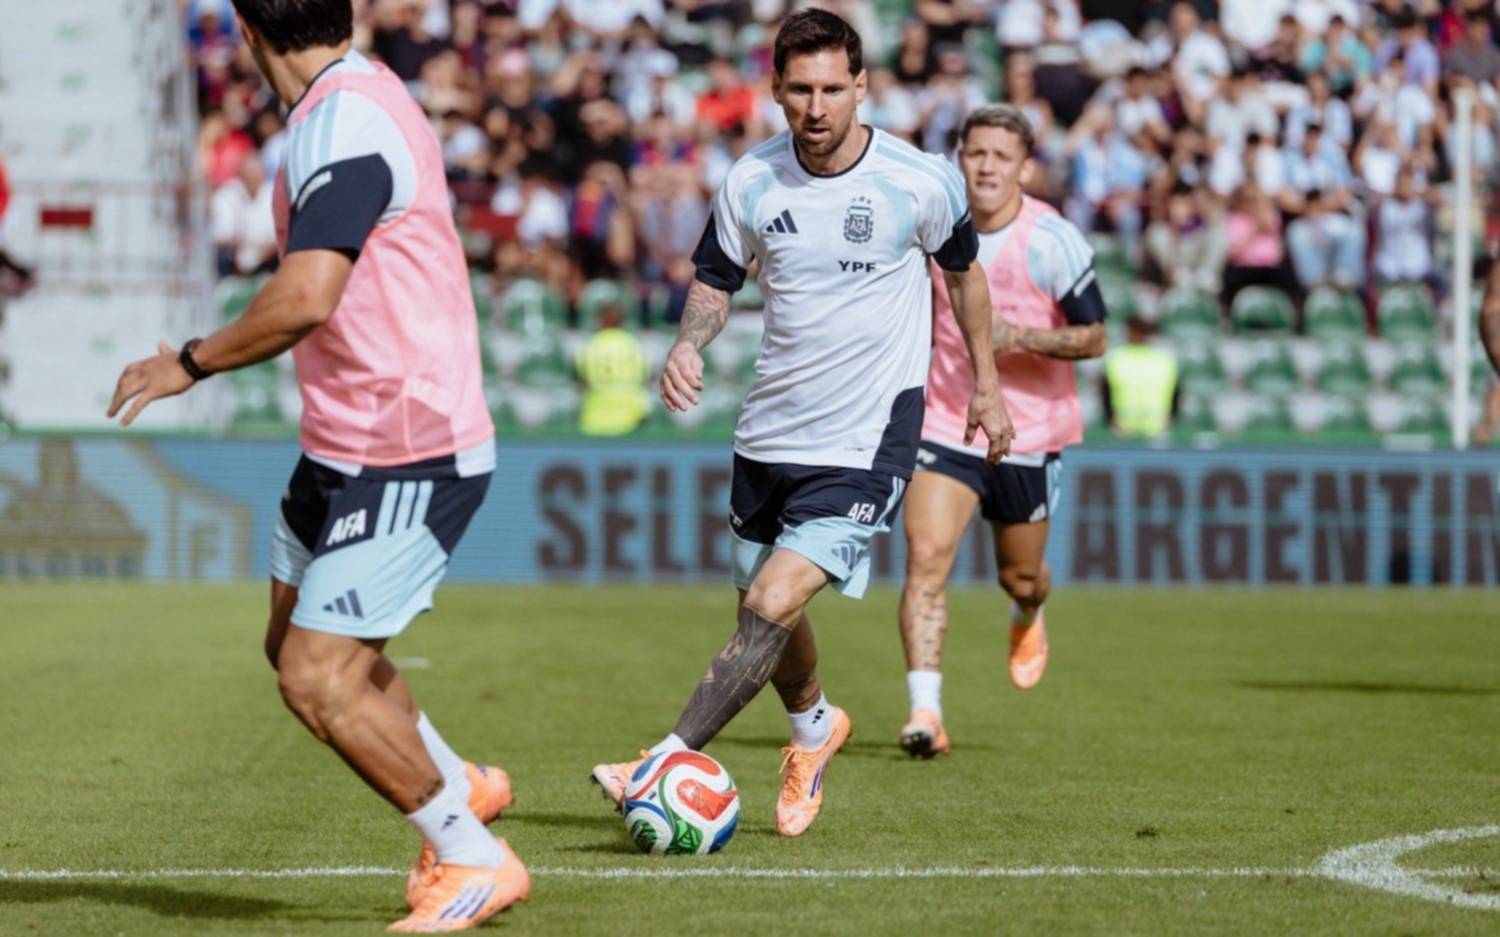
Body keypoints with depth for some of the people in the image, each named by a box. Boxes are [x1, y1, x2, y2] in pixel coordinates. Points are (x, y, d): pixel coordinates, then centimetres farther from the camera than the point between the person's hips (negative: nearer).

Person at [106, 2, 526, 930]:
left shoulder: (345, 121, -22)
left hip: (407, 458, -10)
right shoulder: (366, 98, 9)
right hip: (347, 446, 10)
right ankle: (460, 785, 38)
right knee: (297, 642, 20)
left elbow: (305, 299, -30)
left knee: (318, 679, -10)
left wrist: (187, 364, -17)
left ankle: (476, 862, 3)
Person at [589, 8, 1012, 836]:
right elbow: (715, 280, 10)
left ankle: (669, 762, -16)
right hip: (770, 432, 5)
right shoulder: (752, 182, -3)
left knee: (771, 608, -18)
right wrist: (688, 344, -12)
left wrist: (985, 383, 15)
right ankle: (813, 727, 46)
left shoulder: (919, 183, -10)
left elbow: (963, 269, 9)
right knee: (762, 611, 17)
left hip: (866, 442, -5)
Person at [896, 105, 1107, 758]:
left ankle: (1028, 621, 53)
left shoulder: (1052, 240, -14)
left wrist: (1018, 336, -26)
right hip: (944, 426, 2)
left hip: (1030, 431, -2)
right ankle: (925, 711, -20)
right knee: (925, 556, -17)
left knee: (1020, 576, 14)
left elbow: (1093, 337, -13)